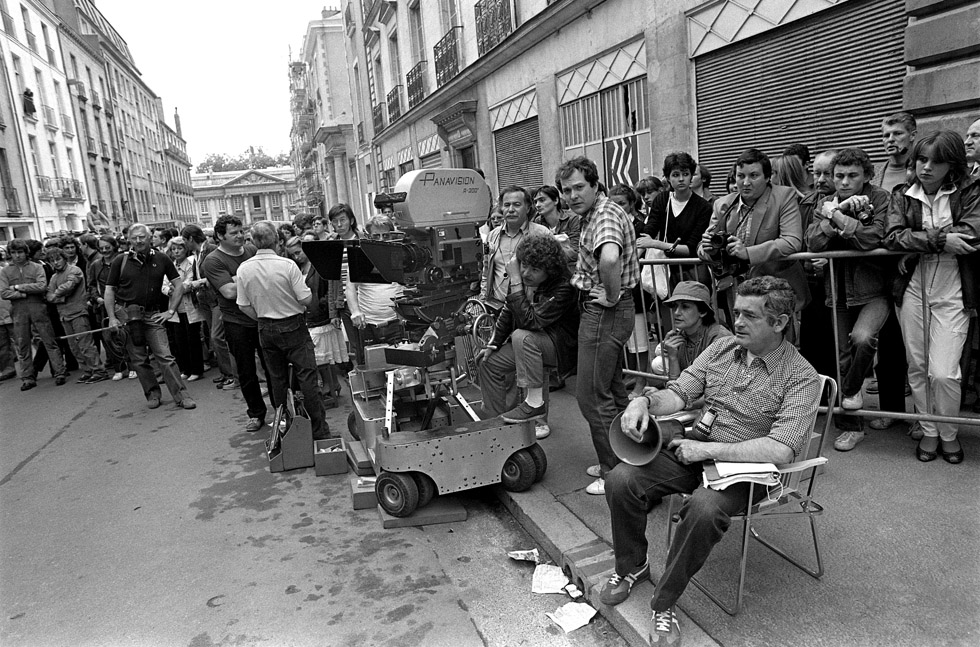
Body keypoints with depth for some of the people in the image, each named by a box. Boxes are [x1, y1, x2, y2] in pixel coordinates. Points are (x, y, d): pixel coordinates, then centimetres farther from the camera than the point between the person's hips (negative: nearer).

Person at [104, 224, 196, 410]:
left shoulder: (161, 259, 1)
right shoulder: (120, 261, 0)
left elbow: (178, 285, 5)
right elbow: (109, 290, 4)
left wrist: (170, 311, -1)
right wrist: (112, 318, -4)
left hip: (152, 315, -1)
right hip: (127, 316, 1)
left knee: (165, 356, -6)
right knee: (139, 359, 6)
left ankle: (181, 395, -5)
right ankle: (152, 394, 19)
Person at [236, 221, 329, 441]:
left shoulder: (244, 268, -5)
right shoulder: (287, 265, -18)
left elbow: (244, 305, 2)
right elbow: (306, 299, -14)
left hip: (266, 330, 4)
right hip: (293, 327, -4)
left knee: (277, 378, 16)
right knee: (307, 376, 1)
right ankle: (318, 430, 4)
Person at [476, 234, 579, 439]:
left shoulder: (563, 289, -27)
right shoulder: (521, 278, -6)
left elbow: (530, 321, -35)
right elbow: (507, 313, 9)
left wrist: (515, 282, -35)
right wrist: (493, 343, 3)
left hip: (560, 346, -8)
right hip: (527, 343, 8)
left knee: (522, 336, -35)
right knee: (488, 362, -2)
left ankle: (535, 403, -25)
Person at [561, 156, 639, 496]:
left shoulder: (605, 215, -20)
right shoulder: (594, 214, 13)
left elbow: (609, 259, -42)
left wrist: (612, 296, -26)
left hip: (604, 312, -11)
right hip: (605, 311, 11)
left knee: (591, 394, -3)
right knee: (612, 390, 18)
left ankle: (616, 473, 8)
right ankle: (624, 459, 32)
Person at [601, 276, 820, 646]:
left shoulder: (801, 377, -11)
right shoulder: (723, 347, 6)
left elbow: (782, 449, -21)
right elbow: (680, 392, 6)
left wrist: (708, 450, -23)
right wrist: (646, 401, -17)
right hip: (694, 447, 5)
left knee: (704, 508, -37)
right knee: (621, 480, -16)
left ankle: (664, 604, -14)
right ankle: (632, 566, 11)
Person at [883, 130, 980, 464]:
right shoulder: (902, 195, 5)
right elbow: (892, 237, -11)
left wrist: (918, 241, -14)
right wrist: (940, 240, -20)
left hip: (952, 293, -2)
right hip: (911, 289, 2)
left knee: (943, 373, -6)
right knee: (917, 368, 9)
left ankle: (949, 434, 19)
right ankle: (929, 431, 26)